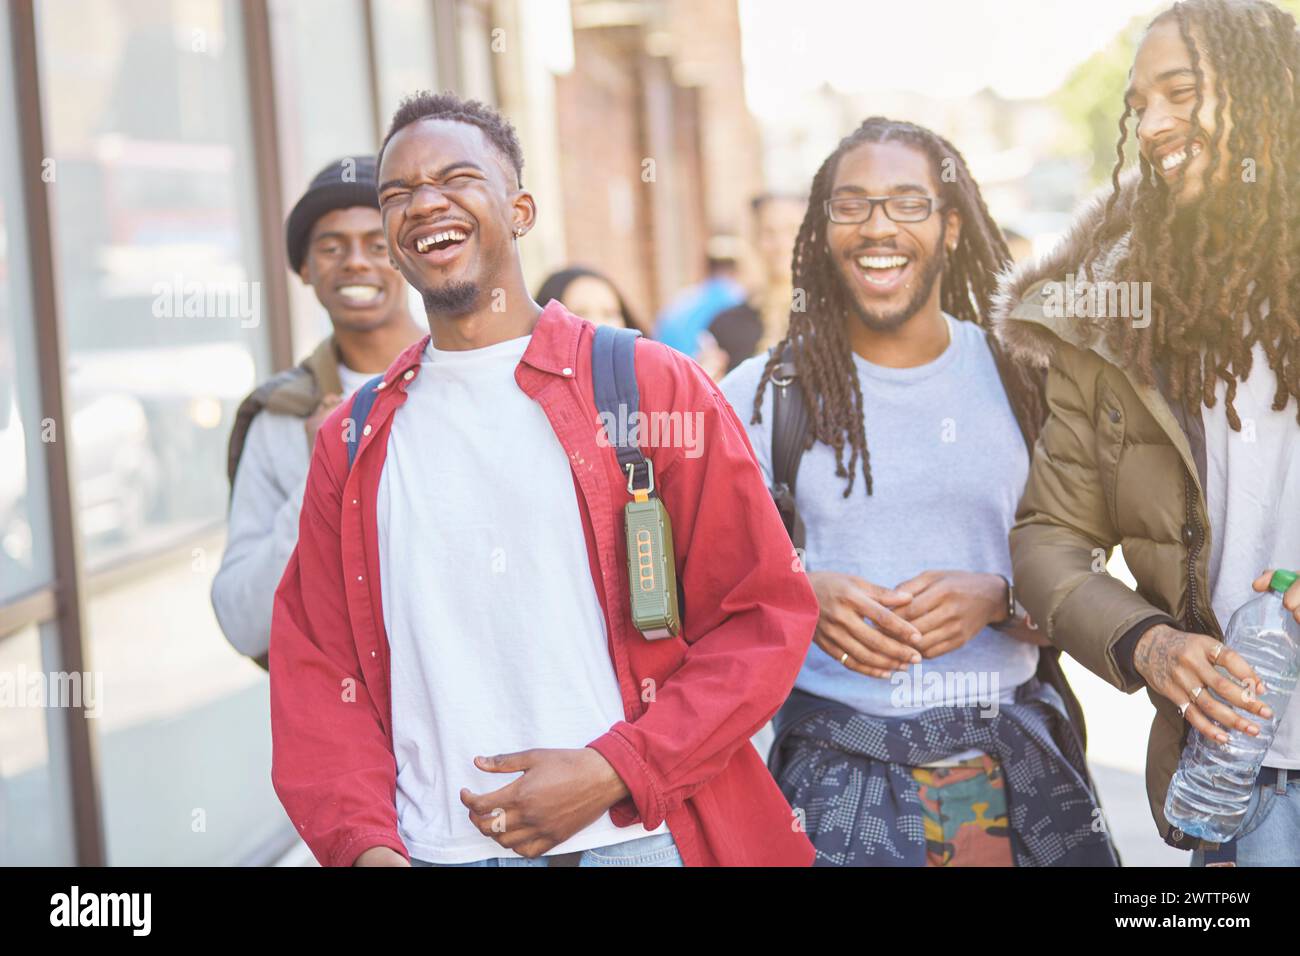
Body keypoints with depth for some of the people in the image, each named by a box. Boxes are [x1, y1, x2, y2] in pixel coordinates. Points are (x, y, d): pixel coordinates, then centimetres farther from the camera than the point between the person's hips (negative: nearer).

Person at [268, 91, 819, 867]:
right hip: (433, 849, 3)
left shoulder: (652, 388, 0)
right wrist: (367, 843, -7)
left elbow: (762, 615, -3)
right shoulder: (353, 443, 10)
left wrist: (613, 771, -13)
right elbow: (314, 669, 8)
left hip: (635, 838, -2)